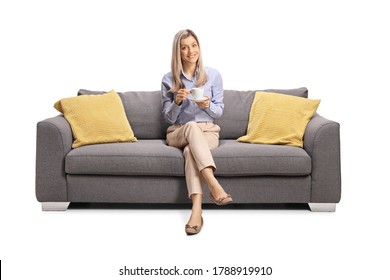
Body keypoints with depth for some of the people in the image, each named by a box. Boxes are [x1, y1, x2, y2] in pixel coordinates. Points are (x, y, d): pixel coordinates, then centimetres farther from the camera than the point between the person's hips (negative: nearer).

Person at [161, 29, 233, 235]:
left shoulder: (213, 75, 3)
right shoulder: (169, 79, 2)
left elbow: (219, 111, 4)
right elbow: (169, 118, 1)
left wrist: (207, 105, -19)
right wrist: (177, 102, -20)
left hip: (208, 131, 0)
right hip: (178, 133, 0)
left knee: (190, 150, -36)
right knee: (192, 126, -38)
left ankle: (197, 210, -48)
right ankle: (214, 185, -51)